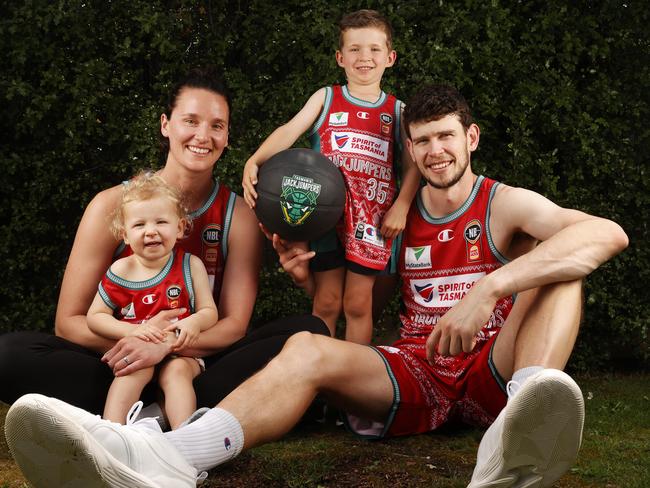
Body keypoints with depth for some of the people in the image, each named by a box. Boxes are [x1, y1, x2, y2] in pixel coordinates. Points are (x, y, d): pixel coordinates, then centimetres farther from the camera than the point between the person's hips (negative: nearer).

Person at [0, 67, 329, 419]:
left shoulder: (239, 216, -1)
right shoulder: (113, 206, -4)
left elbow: (235, 325, -6)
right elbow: (68, 322, -5)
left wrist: (168, 343, -27)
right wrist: (137, 337, -25)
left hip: (199, 367, 1)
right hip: (127, 371, -1)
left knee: (309, 331, -23)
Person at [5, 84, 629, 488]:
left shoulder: (506, 205, 2)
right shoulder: (401, 217, 16)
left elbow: (610, 233, -19)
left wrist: (491, 288, -31)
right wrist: (312, 274, -2)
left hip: (495, 371, -2)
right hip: (416, 372, 2)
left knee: (558, 262, -23)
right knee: (306, 348, -25)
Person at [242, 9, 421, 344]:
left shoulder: (397, 110, 10)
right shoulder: (326, 98, 7)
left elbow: (412, 165, 5)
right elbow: (290, 130, -7)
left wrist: (401, 207, -10)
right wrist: (254, 161, -24)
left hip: (372, 217, 1)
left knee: (358, 304, 5)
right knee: (326, 302, 4)